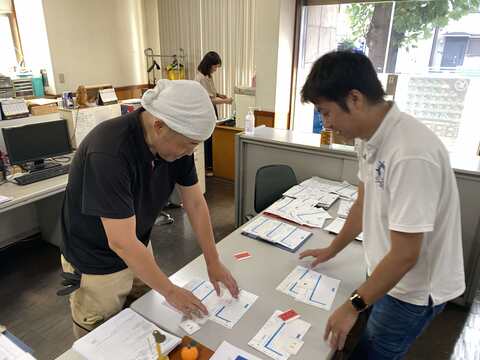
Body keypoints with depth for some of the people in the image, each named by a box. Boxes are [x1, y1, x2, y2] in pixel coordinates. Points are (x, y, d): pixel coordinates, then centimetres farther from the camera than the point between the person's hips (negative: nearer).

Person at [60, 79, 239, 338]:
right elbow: (121, 242, -33)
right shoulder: (109, 152, -35)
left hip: (138, 251, 6)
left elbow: (195, 202, -5)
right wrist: (170, 292, -22)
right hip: (97, 265, -5)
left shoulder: (176, 141, -15)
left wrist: (213, 262, -3)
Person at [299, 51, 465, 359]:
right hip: (388, 274, 7)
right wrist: (332, 250, 18)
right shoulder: (371, 137, -6)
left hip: (413, 289, -7)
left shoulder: (410, 154, -33)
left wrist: (353, 306, -16)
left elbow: (405, 255, -28)